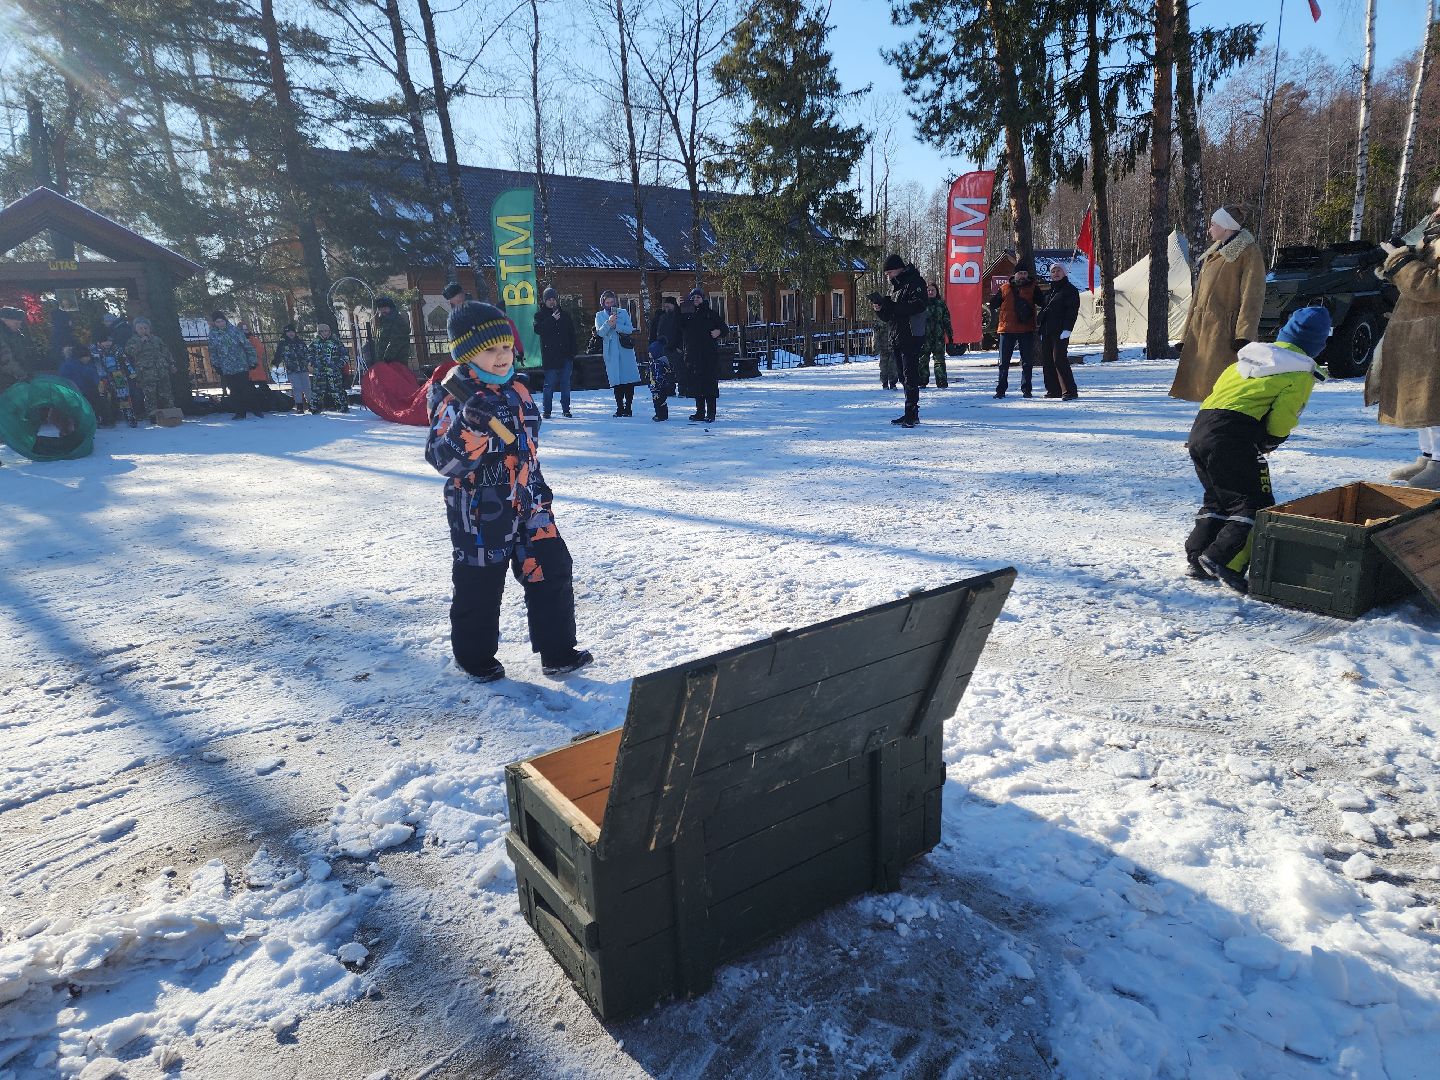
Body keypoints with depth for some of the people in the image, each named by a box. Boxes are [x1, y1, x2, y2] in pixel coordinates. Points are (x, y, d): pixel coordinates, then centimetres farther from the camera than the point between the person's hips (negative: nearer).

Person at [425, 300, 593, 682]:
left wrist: (538, 487, 23)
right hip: (479, 512, -6)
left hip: (526, 505, 7)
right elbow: (442, 460, -23)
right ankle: (475, 658, 28)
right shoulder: (453, 398, -14)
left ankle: (558, 652, 19)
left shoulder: (516, 390, 9)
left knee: (551, 572, 6)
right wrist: (469, 427, -39)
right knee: (479, 587, 7)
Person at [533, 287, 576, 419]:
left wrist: (572, 352, 5)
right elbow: (538, 329, -12)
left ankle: (566, 410, 10)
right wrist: (552, 319, -16)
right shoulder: (540, 315, 6)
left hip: (565, 355, 3)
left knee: (565, 384, 4)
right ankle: (547, 411, 2)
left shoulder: (564, 315, 14)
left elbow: (572, 334, 13)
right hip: (549, 356, -3)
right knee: (549, 384, -3)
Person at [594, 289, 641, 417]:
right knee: (616, 382, -2)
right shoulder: (599, 316, 11)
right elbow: (600, 332, -3)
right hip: (611, 352, 0)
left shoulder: (623, 313, 9)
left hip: (625, 350, 0)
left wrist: (616, 325, -14)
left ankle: (628, 407, 3)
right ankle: (620, 408, 4)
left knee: (629, 380, -5)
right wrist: (608, 323, -19)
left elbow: (630, 329, -2)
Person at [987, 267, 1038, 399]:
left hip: (1026, 329, 0)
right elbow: (993, 305, 9)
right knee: (1004, 362, 4)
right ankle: (1001, 389, 11)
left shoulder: (1032, 288, 6)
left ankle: (1027, 389, 11)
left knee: (1027, 361, 3)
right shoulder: (1004, 289, 7)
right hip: (1007, 329, 0)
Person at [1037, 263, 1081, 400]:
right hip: (1046, 331, 8)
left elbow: (1072, 311, -9)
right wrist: (1040, 327, 18)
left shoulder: (1070, 290, -1)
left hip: (1060, 332, -8)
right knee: (1047, 361, 5)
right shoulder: (1050, 290, 21)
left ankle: (1070, 391, -11)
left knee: (1060, 360, -14)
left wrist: (1067, 329, -19)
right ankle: (1053, 390, 13)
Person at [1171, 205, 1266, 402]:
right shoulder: (1212, 254, 22)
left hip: (1225, 331, -8)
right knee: (1201, 379, 6)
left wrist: (1244, 334, -20)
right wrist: (1188, 333, 18)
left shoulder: (1248, 253, -2)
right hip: (1201, 330, 8)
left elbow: (1252, 297, -10)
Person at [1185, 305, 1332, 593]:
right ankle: (1222, 560, -14)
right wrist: (1271, 441, 14)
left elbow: (1221, 384, 24)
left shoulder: (1251, 354, 24)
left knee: (1217, 500, 22)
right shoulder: (1301, 374, 3)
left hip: (1199, 429, 7)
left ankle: (1197, 557, 16)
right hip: (1233, 437, -7)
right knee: (1255, 505, 0)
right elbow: (1282, 418, -6)